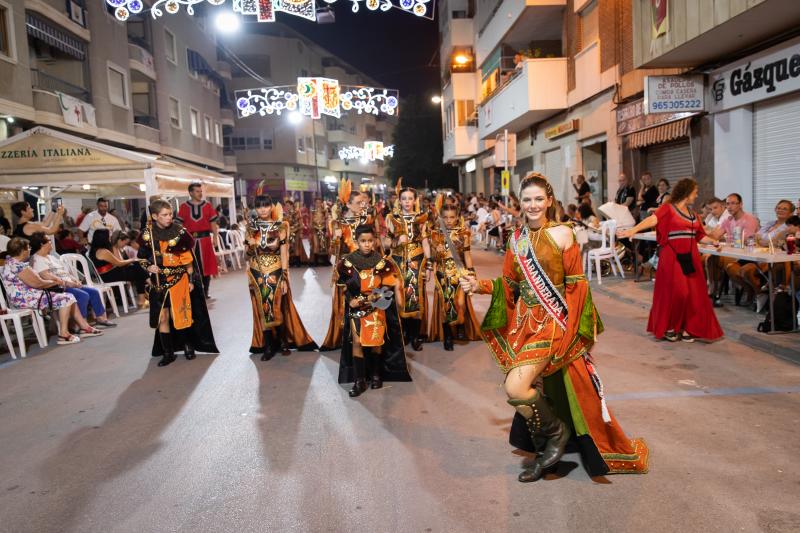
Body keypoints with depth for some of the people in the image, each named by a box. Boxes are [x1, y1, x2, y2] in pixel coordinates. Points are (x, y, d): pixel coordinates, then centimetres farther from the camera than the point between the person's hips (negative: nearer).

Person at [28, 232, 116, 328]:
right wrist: (65, 282, -22)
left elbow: (65, 272, 22)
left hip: (69, 284, 9)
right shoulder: (36, 259, -7)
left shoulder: (52, 256, 22)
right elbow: (46, 276, -20)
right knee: (83, 295, -28)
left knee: (94, 292, -1)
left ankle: (101, 318, 2)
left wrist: (74, 280, 4)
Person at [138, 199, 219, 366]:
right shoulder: (147, 234, -3)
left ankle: (188, 345, 25)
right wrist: (149, 267, -13)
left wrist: (191, 280, 0)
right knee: (162, 317, 2)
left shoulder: (179, 231, -7)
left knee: (181, 314, 3)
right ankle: (168, 352, 14)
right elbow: (142, 259, 8)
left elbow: (187, 259, -1)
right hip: (159, 282, 1)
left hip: (179, 279, -1)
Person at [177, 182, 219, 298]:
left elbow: (213, 223, 7)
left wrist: (215, 237, -2)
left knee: (206, 265, 5)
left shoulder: (208, 206, 6)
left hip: (205, 239, 1)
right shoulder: (183, 207, 4)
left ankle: (205, 292, 16)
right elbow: (180, 224, 5)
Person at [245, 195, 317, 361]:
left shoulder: (280, 226, -7)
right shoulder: (251, 226, 1)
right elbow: (247, 253, 9)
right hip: (257, 274, 2)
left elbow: (284, 253, -7)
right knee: (262, 310, 6)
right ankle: (268, 346, 16)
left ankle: (284, 341, 24)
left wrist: (284, 278, -10)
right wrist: (250, 246, -14)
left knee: (277, 308, 3)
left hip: (275, 273, -2)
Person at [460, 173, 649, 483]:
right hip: (524, 322, 6)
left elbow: (576, 284, -7)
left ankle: (556, 431, 10)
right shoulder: (517, 238, 8)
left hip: (553, 322, -5)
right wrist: (480, 285, -4)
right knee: (538, 389, 12)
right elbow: (509, 284, 11)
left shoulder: (562, 233, -7)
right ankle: (548, 450, 31)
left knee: (515, 388, -18)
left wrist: (583, 326, -10)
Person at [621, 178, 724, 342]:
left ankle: (687, 328, 15)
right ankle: (668, 326, 10)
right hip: (672, 257, -7)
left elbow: (699, 236, 21)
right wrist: (634, 230, -39)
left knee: (693, 293, 4)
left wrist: (713, 241, 3)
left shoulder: (693, 214, 16)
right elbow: (653, 219, -23)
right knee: (674, 292, -8)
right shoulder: (668, 208, -5)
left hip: (691, 258, 7)